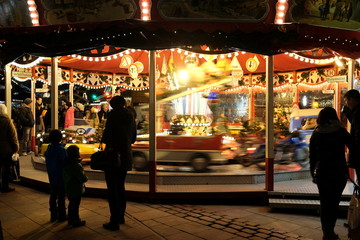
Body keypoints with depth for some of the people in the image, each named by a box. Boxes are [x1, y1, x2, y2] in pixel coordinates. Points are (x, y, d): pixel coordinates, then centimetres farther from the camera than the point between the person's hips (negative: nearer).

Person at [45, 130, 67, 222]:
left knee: (53, 196, 14)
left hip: (52, 177, 6)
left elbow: (47, 163, 10)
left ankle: (53, 215, 23)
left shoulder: (48, 149, 2)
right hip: (61, 178, -6)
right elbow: (65, 163, -18)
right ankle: (61, 216, 13)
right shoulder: (62, 150, -20)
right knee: (61, 197, 4)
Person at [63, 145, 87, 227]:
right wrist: (85, 178, -4)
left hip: (68, 188, 9)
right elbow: (83, 178, -26)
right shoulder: (76, 165, -25)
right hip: (76, 189, -9)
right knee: (75, 205, 3)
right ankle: (76, 221, 13)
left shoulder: (66, 164, 2)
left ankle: (70, 219, 34)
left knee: (71, 204, 22)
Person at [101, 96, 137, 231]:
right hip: (126, 156, 7)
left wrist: (104, 141, 3)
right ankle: (121, 216, 30)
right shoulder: (130, 116, 10)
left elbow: (107, 135, -17)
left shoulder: (114, 114, -11)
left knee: (112, 189, -1)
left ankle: (114, 222, 3)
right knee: (120, 186, 19)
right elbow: (133, 138, 16)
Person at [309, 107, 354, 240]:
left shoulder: (316, 134, -1)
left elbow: (312, 157, 3)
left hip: (322, 173, 1)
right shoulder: (341, 131, -6)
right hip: (340, 172, -1)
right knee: (334, 202, 12)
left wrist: (313, 174, 11)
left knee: (324, 203, 11)